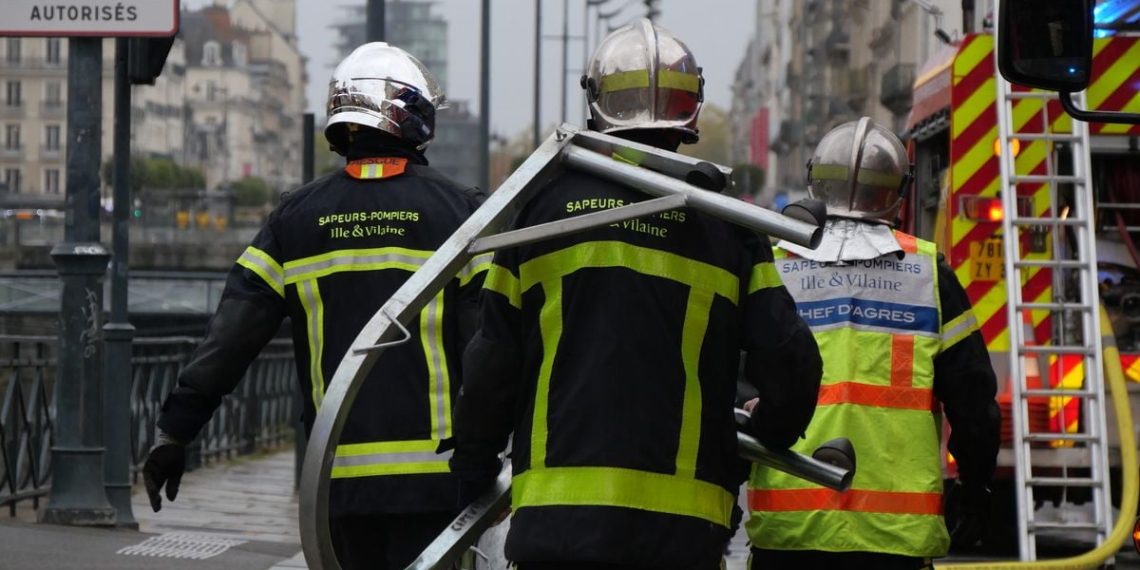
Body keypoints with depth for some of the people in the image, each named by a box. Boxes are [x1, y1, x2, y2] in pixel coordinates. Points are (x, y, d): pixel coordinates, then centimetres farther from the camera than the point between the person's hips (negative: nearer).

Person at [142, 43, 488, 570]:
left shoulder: (297, 217, 6)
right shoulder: (455, 210, -3)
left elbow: (230, 335, 3)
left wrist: (174, 431, 8)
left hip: (340, 475, 3)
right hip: (431, 471, -3)